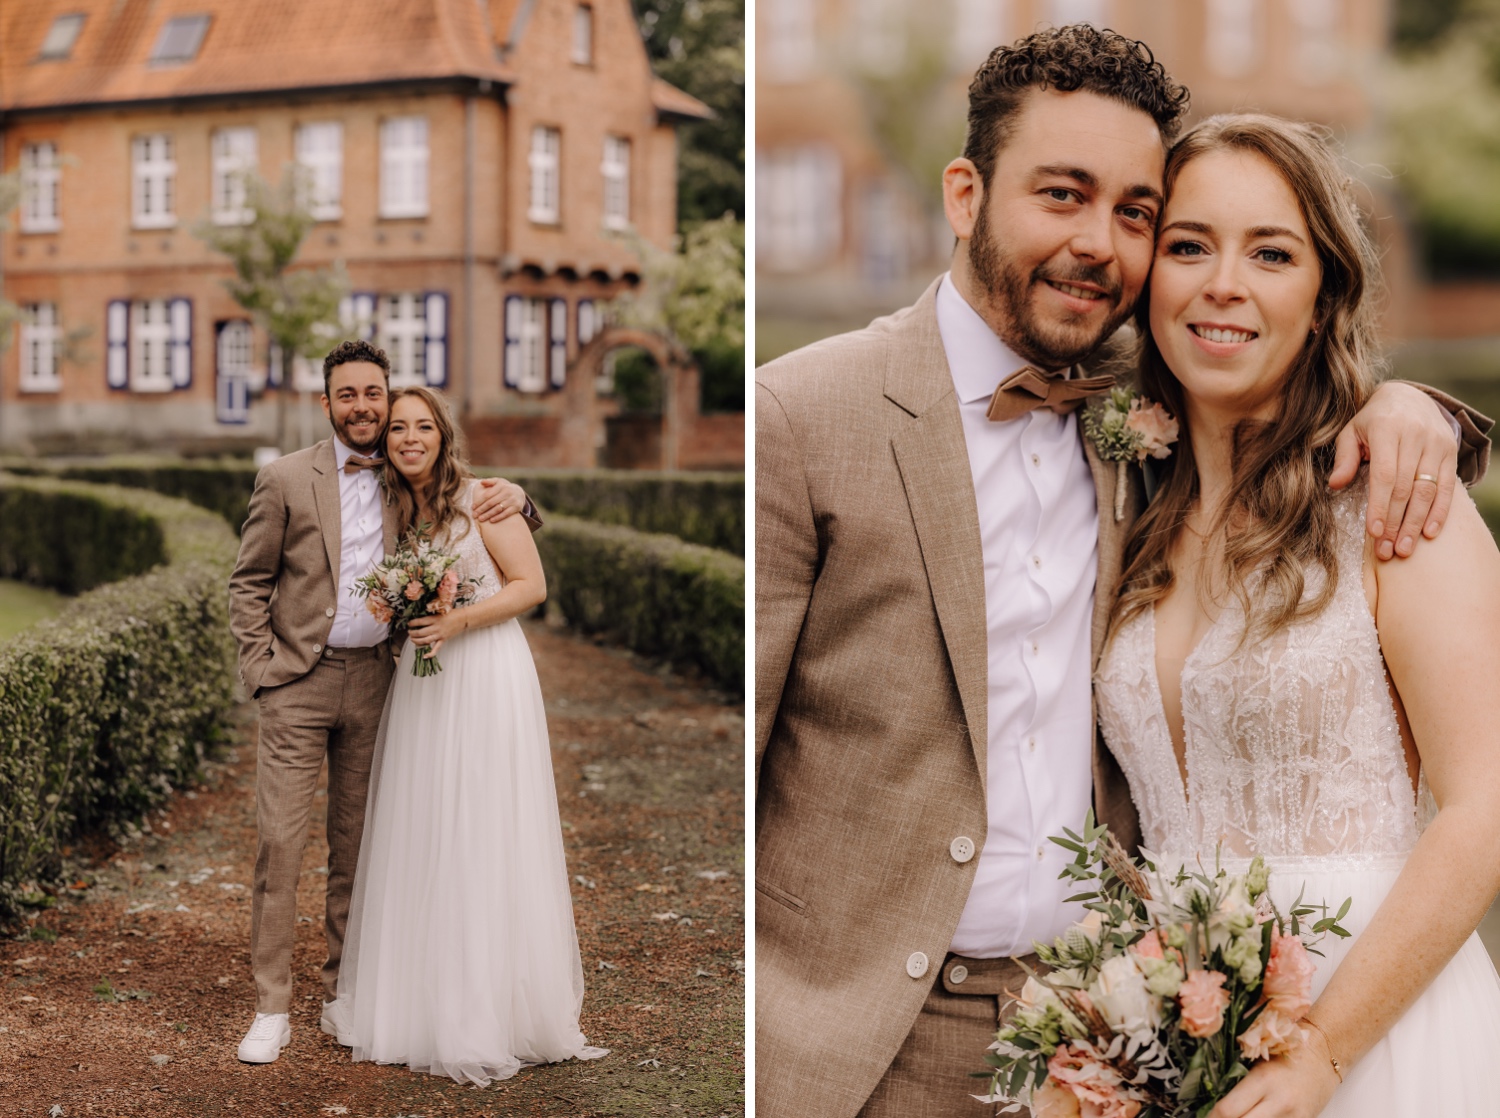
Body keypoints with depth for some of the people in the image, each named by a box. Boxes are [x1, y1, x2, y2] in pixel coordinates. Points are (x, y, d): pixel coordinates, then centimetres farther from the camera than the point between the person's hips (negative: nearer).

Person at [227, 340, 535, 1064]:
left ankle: (343, 996, 20)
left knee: (356, 845, 10)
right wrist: (262, 667, -6)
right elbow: (249, 582, 3)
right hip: (299, 682, -3)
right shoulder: (285, 479, -1)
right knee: (280, 842, -6)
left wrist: (513, 496, -7)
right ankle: (272, 1009, 1)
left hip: (373, 680, 3)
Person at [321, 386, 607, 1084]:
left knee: (485, 838, -4)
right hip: (420, 683, 6)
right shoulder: (395, 510, 13)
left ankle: (494, 1012, 5)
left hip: (485, 677, -6)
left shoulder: (481, 498, -5)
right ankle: (427, 1004, 16)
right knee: (420, 838, 6)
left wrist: (460, 621, -19)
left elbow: (532, 586, -8)